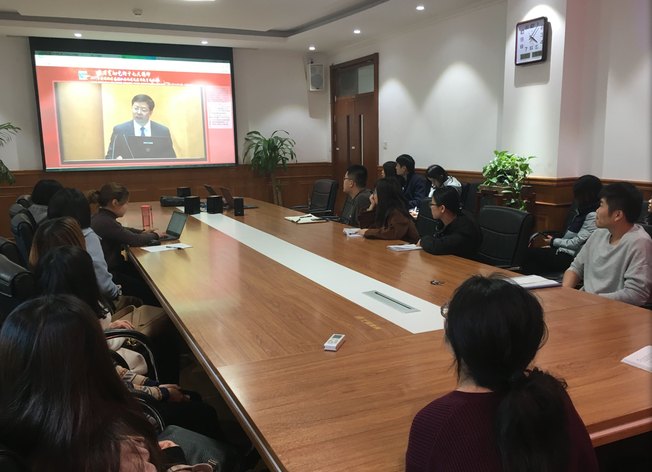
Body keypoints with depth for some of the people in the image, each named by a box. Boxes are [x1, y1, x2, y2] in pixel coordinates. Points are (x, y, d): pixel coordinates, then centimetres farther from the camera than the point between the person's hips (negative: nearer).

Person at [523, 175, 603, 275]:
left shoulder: (593, 216, -13)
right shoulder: (584, 211, 18)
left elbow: (577, 243, -15)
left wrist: (553, 241, -1)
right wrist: (553, 244, 10)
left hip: (571, 258, -9)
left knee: (529, 252, -16)